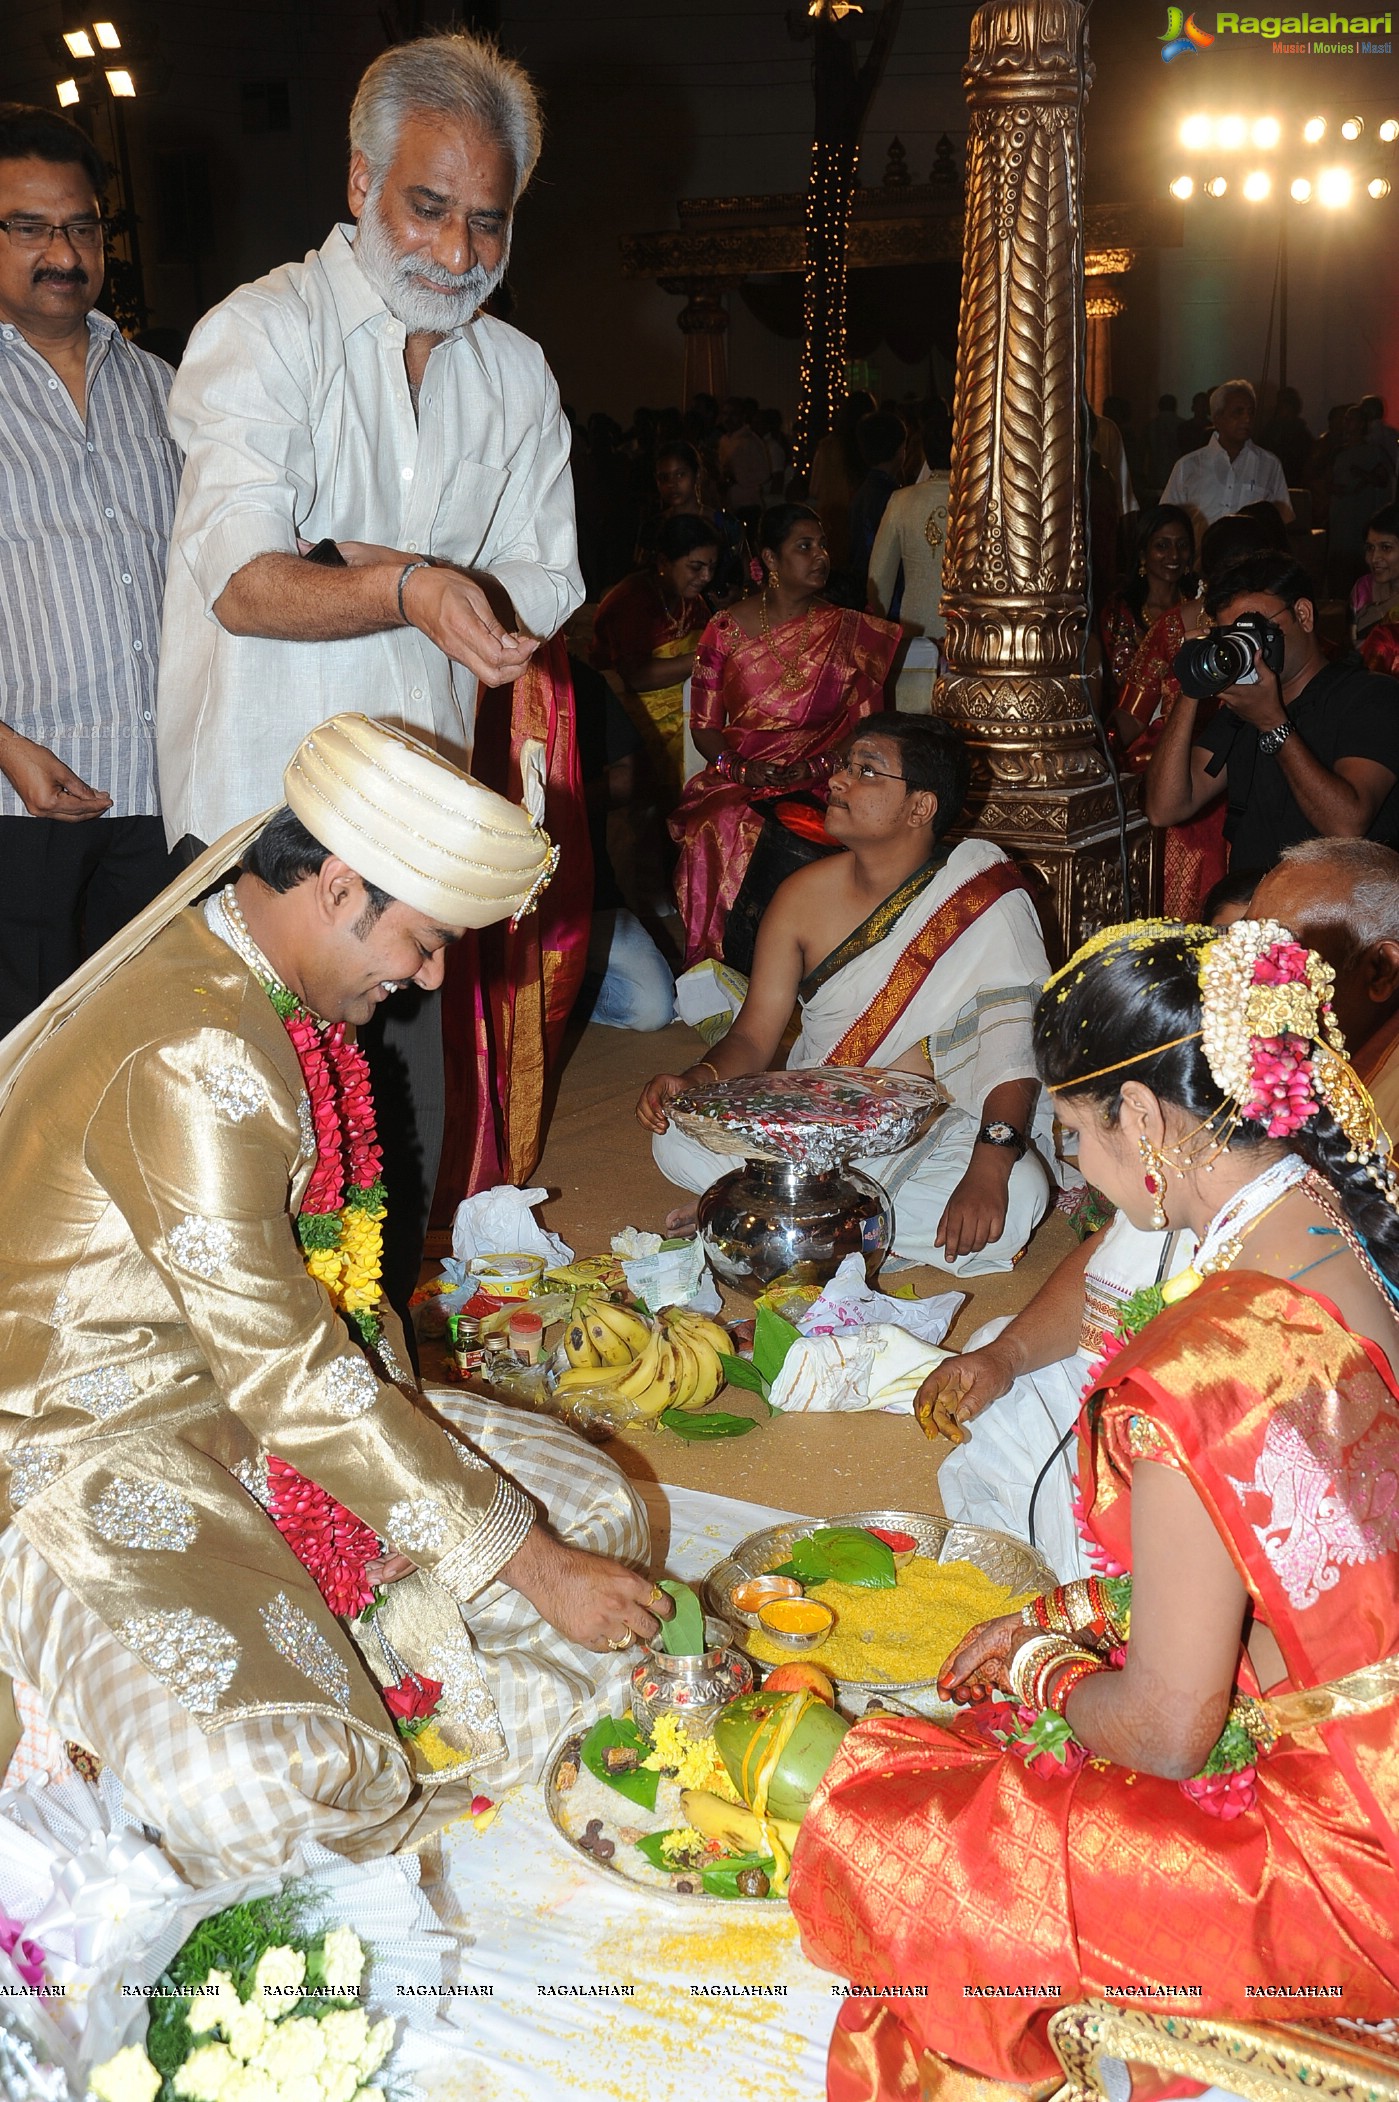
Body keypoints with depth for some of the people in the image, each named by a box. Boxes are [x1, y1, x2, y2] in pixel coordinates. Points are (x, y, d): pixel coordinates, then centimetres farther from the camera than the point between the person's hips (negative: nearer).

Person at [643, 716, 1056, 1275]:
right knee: (677, 1141, -20)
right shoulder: (805, 893, -1)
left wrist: (990, 1164, -38)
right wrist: (697, 1080, -21)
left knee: (1018, 1196, -35)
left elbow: (1015, 1046, -22)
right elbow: (754, 1035, 2)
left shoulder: (986, 904, -12)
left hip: (945, 1129, -2)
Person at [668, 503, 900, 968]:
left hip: (817, 785, 0)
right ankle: (716, 963, -18)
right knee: (718, 830, -34)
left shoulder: (848, 631, 8)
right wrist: (740, 767, -10)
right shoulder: (726, 629, 8)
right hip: (734, 782, 1)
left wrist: (817, 764, -11)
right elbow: (704, 727, 9)